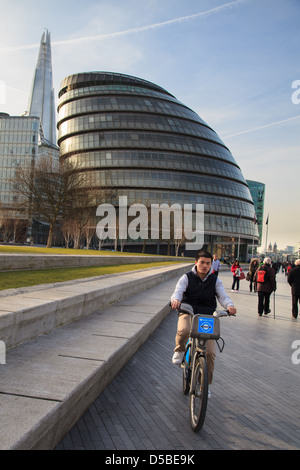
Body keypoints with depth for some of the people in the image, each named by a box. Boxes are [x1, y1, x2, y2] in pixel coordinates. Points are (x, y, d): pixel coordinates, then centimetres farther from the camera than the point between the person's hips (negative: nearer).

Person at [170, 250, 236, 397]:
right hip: (188, 313, -2)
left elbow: (222, 296, -5)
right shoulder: (187, 278, -1)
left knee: (210, 352, -6)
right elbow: (178, 291, -16)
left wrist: (230, 305, -28)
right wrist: (175, 300, -40)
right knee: (183, 331, -36)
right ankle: (179, 351, -1)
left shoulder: (215, 280, 5)